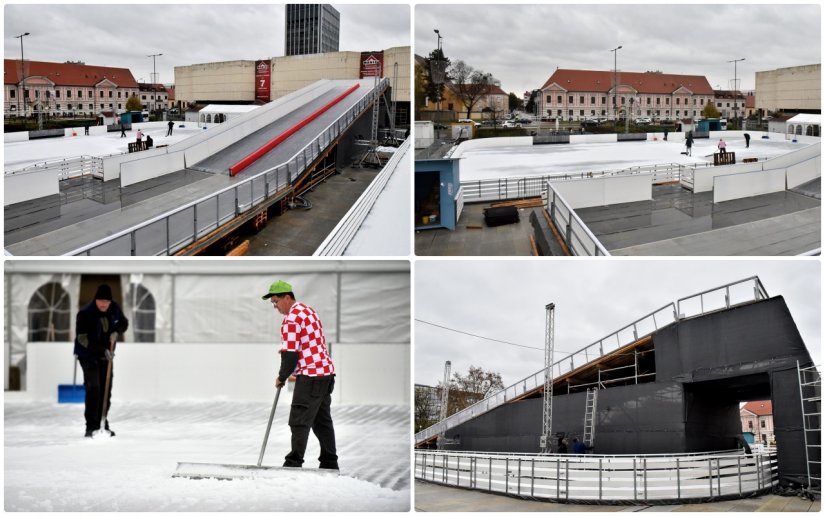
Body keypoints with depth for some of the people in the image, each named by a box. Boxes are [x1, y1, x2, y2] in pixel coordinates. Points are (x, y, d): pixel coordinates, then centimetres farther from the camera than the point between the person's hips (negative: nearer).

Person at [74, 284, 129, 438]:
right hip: (88, 356, -5)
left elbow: (124, 323, 10)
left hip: (106, 356, 5)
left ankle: (102, 425, 21)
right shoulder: (85, 313, -23)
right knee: (93, 389, -17)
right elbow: (83, 339, -25)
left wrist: (116, 332, -12)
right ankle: (91, 427, -13)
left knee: (106, 390, 8)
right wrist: (102, 350, -30)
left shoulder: (114, 309, -8)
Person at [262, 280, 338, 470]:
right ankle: (329, 463, 19)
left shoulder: (291, 320, -15)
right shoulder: (308, 310, 16)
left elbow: (291, 355, -17)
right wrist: (288, 349, 13)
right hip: (326, 371, 10)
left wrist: (281, 377, -3)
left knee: (299, 421, -7)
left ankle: (294, 463, -7)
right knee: (322, 419, 15)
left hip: (310, 376, -10)